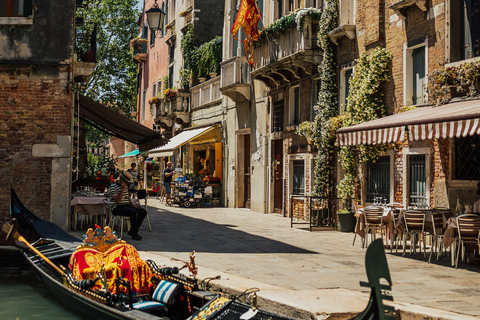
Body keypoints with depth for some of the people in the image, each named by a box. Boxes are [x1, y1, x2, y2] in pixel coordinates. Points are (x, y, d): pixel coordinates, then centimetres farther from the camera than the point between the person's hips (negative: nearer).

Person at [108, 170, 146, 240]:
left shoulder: (125, 187, 19)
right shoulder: (113, 187, -8)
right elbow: (117, 200, -18)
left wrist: (132, 205, 6)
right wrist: (123, 189, -18)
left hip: (126, 206, 9)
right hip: (117, 208, -8)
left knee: (143, 212, -10)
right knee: (133, 212, -35)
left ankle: (132, 231, -6)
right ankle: (134, 233, -25)